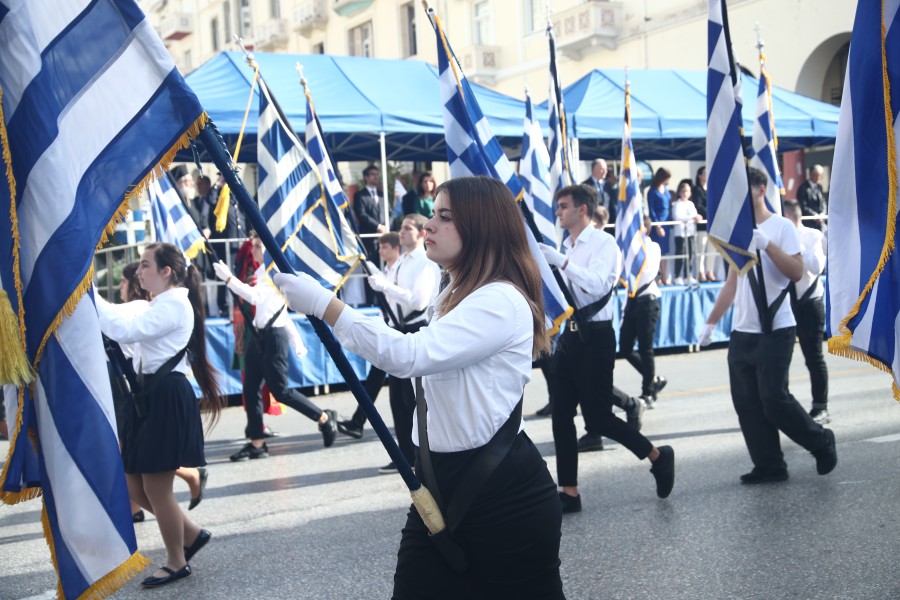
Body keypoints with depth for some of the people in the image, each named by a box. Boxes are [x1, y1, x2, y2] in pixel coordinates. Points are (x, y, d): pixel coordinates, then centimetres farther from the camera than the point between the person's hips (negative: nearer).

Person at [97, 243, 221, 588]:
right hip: (150, 396, 10)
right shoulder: (160, 305, 19)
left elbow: (126, 330, -23)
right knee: (133, 484, 12)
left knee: (156, 488, -2)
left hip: (168, 399, -10)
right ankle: (192, 534, 25)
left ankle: (177, 563, 14)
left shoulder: (174, 304, -13)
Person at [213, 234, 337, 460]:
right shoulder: (260, 272, 15)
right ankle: (257, 443, 9)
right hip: (257, 334, 9)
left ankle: (324, 418, 12)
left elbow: (255, 297, -27)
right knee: (250, 389, 4)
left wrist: (228, 278, -29)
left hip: (273, 335, -9)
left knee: (280, 390, -4)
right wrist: (296, 340, 23)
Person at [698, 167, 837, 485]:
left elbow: (797, 272, -16)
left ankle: (821, 442, 14)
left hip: (775, 330, -7)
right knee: (746, 402, 3)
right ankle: (769, 466, 12)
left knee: (774, 398, -9)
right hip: (742, 331, 7)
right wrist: (710, 322, 15)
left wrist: (767, 245, -24)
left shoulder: (781, 227, -5)